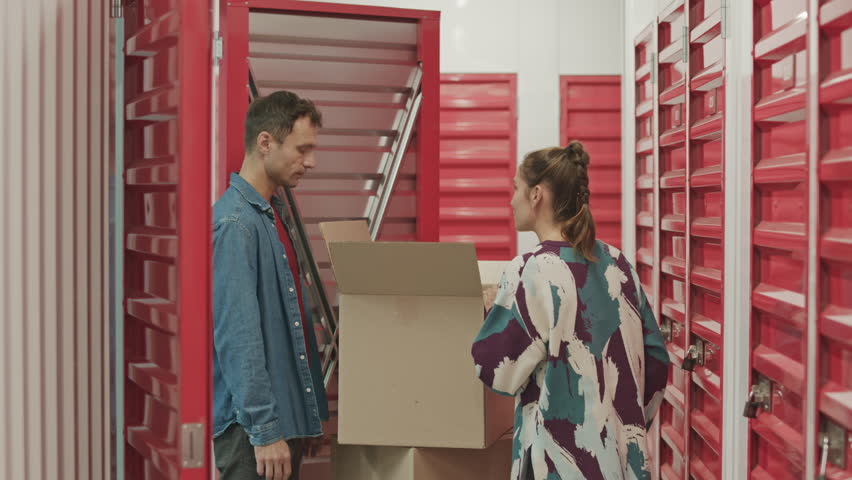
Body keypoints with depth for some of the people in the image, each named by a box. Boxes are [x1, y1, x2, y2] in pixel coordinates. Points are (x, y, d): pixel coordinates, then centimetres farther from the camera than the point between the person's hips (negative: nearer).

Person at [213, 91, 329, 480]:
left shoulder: (273, 214, 13)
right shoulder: (234, 222, -17)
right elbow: (237, 337, -22)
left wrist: (312, 415, 19)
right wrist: (264, 429, -21)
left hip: (288, 415, 9)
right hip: (252, 426, -9)